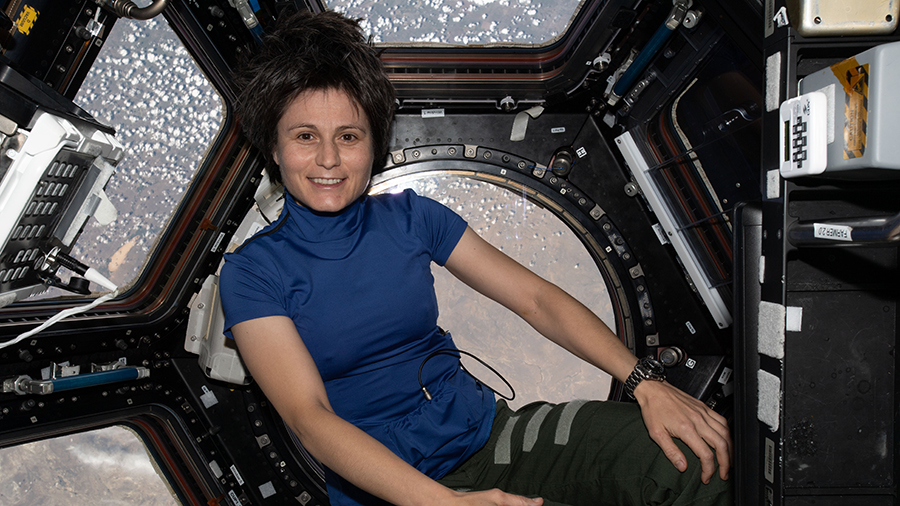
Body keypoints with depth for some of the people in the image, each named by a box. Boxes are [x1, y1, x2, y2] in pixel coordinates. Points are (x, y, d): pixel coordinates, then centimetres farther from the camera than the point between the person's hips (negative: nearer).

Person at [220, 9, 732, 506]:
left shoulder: (411, 217, 3)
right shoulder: (253, 272, -6)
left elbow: (536, 298, 1)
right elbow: (308, 415, -16)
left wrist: (645, 383, -12)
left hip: (488, 432, 4)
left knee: (687, 452, -18)